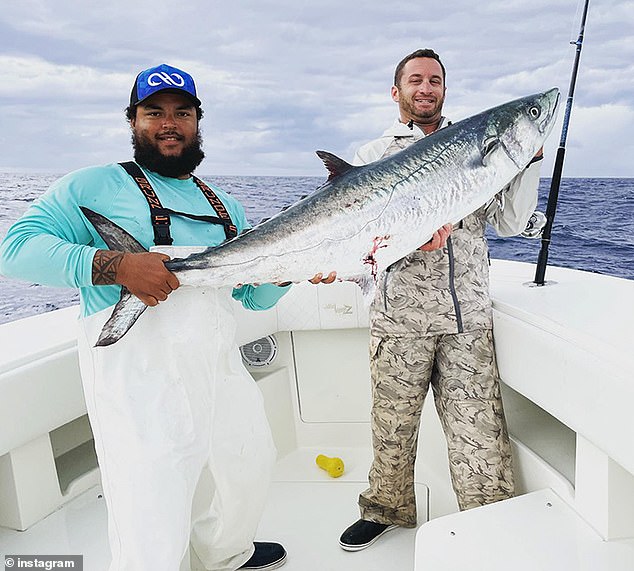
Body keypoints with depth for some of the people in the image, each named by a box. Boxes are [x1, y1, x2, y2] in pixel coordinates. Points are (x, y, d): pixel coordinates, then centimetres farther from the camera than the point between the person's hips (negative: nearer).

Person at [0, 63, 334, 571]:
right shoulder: (97, 186, 1)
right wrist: (115, 266, -22)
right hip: (138, 375, -6)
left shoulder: (225, 206, 17)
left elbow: (254, 295, 16)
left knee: (250, 467, 23)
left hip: (221, 366, 7)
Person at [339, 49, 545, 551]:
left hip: (468, 320, 2)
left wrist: (530, 158, 1)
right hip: (401, 317, -1)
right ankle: (387, 511, 33)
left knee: (481, 432, 1)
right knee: (393, 427, 9)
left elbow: (508, 222, 10)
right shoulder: (375, 153, 12)